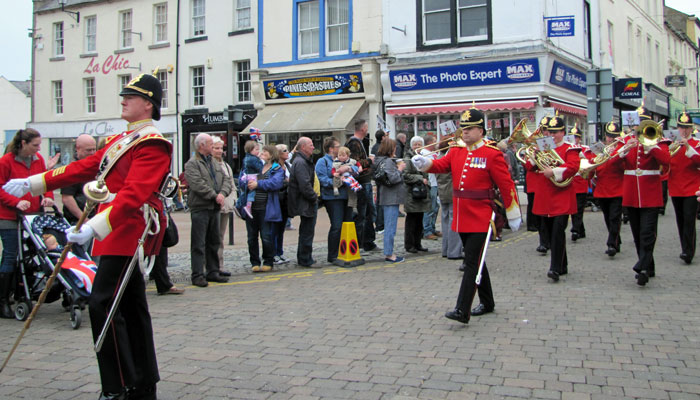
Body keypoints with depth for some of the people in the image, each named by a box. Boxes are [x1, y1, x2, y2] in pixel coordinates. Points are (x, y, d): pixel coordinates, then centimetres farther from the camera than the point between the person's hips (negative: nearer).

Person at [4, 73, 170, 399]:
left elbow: (132, 195, -26)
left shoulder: (152, 144, -14)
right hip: (118, 234, 10)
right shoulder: (120, 140, 18)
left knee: (102, 303, -11)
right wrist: (33, 183, 21)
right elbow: (85, 167, 21)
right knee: (132, 307, 12)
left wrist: (95, 226, -35)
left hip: (129, 233, -10)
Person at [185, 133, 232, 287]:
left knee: (214, 242, 13)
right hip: (200, 207, -7)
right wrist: (214, 196, -18)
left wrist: (222, 193, -10)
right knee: (199, 244, -4)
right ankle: (198, 275, -1)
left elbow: (227, 181, 10)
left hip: (215, 208, 8)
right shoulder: (191, 164, -6)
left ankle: (213, 272, 21)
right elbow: (198, 184, -19)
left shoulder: (215, 163, 18)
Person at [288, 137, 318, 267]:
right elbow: (305, 185, -25)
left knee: (306, 231, 17)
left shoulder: (304, 161, 17)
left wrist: (313, 196, 13)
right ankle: (305, 260, 5)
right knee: (307, 231, -4)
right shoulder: (300, 162, -18)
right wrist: (314, 197, -14)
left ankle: (303, 258, 27)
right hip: (305, 203, -11)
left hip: (306, 203, 11)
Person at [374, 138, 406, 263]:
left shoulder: (380, 160, 14)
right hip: (391, 199, -10)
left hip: (385, 199, 10)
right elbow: (392, 179, -23)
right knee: (390, 228, -5)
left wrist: (397, 167, 10)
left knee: (388, 227, 15)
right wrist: (400, 169, -10)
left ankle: (388, 253, 20)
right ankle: (389, 254, -2)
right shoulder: (388, 161, -16)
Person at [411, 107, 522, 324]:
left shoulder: (493, 154, -8)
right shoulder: (456, 151, 10)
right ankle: (487, 303, 31)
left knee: (472, 263, -9)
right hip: (462, 218, 7)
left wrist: (514, 215, -5)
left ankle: (462, 310, -10)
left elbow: (507, 185, -7)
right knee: (475, 261, 17)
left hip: (480, 218, -7)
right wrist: (425, 163, -25)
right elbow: (441, 165, -2)